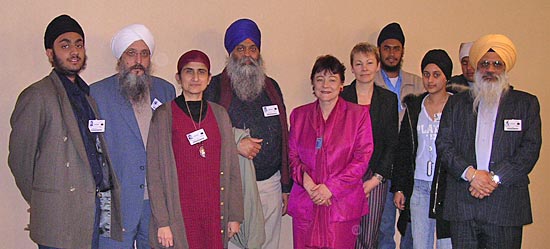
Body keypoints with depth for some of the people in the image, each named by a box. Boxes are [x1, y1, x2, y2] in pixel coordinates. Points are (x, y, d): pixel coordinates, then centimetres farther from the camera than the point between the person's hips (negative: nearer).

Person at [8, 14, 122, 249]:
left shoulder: (87, 95, 15)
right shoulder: (36, 96, -7)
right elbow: (20, 158, -4)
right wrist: (40, 202, 5)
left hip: (99, 206, 6)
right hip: (61, 215, -6)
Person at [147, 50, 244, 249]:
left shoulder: (219, 114, 9)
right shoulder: (163, 115, -1)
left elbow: (232, 168, 9)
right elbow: (154, 174, -4)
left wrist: (235, 215, 5)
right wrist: (162, 222, -10)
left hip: (214, 213, 3)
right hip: (179, 215, -3)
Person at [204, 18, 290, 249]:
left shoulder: (272, 87, 13)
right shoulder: (215, 87, -1)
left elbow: (283, 139, 14)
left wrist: (286, 186, 12)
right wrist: (234, 145, -18)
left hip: (270, 184, 4)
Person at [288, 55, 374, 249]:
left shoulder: (358, 114, 2)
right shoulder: (299, 115, 11)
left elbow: (362, 158, -3)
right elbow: (292, 156, 11)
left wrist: (330, 187, -10)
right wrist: (306, 181, -9)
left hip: (342, 205, -2)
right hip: (305, 205, 2)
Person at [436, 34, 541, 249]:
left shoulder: (526, 103, 10)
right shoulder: (456, 103, 14)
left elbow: (531, 148, 0)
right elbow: (443, 144, 5)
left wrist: (495, 178, -11)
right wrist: (470, 173, -10)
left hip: (505, 205, -1)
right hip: (462, 204, 1)